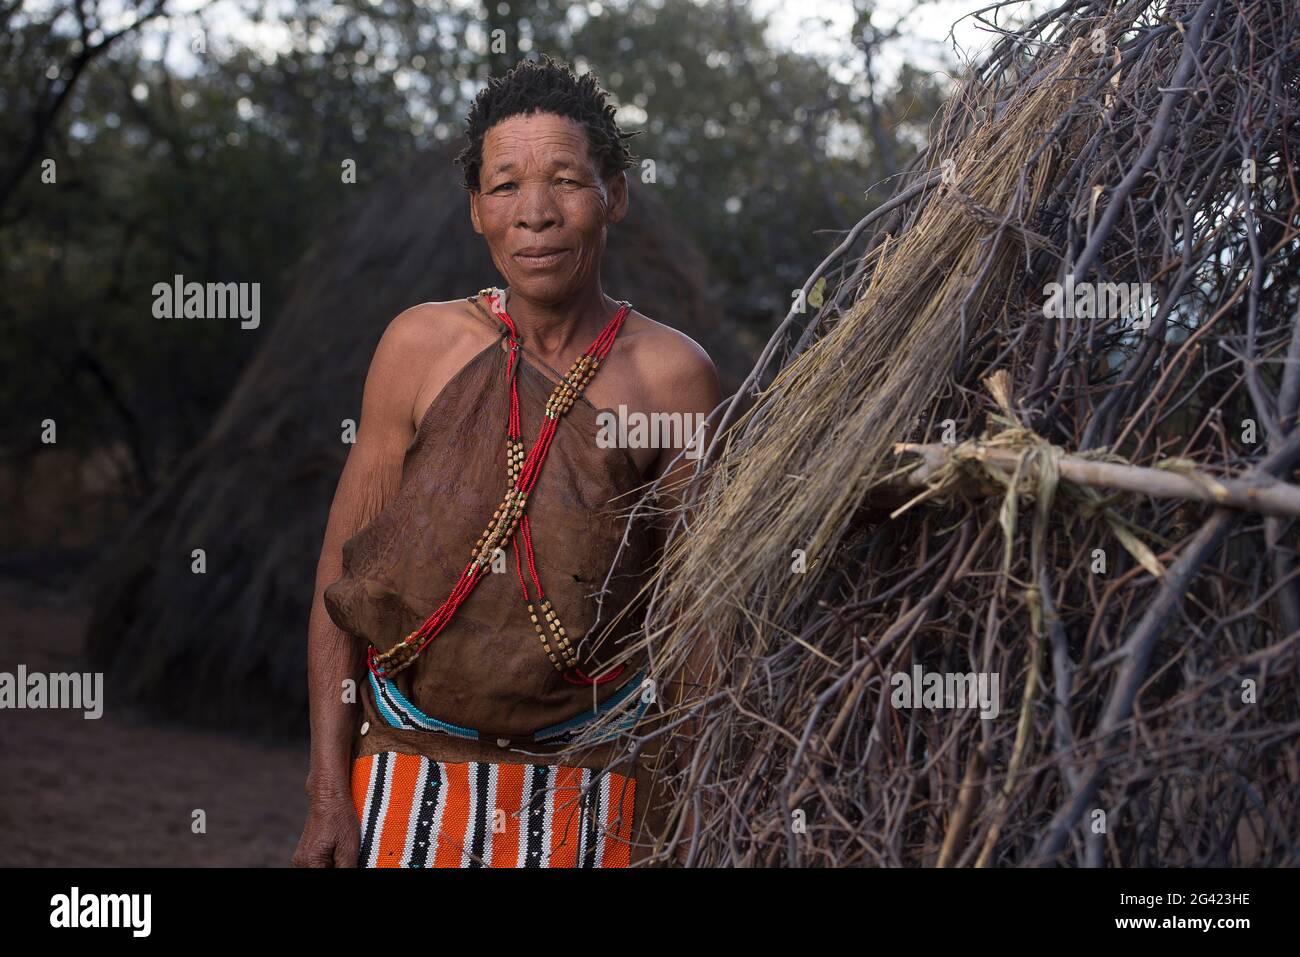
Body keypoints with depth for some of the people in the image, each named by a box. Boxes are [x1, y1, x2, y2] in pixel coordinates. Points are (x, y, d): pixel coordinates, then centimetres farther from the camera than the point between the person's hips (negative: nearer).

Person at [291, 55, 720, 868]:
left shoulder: (672, 376, -5)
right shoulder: (421, 346, -2)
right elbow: (340, 576, 1)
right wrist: (328, 797, -3)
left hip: (585, 784, -1)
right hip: (412, 771, 1)